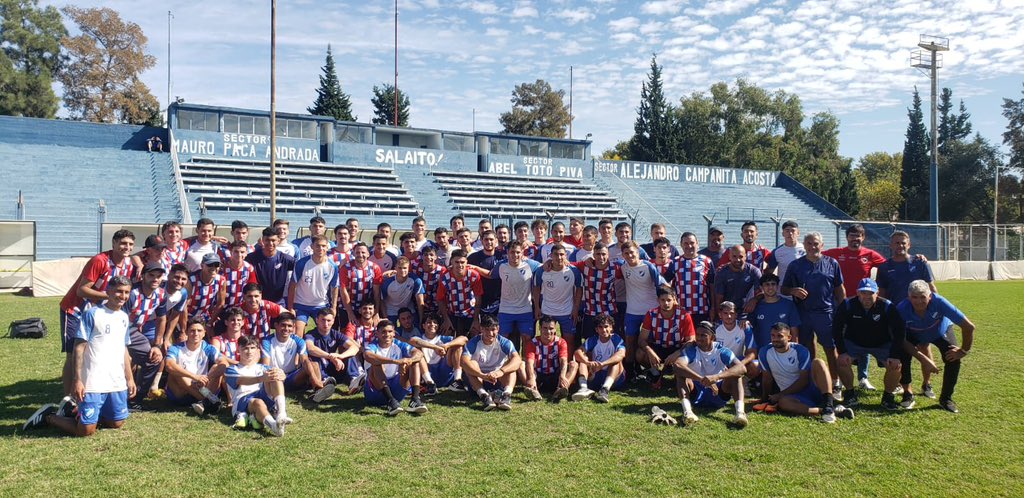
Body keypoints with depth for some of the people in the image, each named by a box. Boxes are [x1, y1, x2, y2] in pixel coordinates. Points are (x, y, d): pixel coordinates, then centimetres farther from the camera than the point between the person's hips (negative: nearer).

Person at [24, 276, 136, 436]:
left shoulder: (124, 317, 11)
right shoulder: (92, 314, -9)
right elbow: (79, 346, -11)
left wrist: (129, 378, 17)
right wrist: (77, 379, -16)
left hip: (117, 383, 7)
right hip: (93, 383, -7)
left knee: (117, 423, 13)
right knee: (86, 430, -6)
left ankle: (73, 409, 30)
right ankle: (48, 416, 20)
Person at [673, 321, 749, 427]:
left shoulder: (721, 351, -9)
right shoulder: (691, 350, -11)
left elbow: (742, 368, -27)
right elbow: (676, 365, -34)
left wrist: (716, 377, -42)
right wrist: (702, 379, -45)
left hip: (718, 393, 0)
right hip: (696, 393, 0)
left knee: (736, 374, -23)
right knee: (681, 373, -26)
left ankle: (740, 412, -41)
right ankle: (687, 411, -45)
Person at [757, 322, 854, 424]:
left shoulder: (800, 351, -8)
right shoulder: (765, 353, -2)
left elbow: (804, 380, -11)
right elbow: (767, 378, 7)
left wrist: (780, 395, -14)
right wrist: (765, 399, 14)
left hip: (811, 388, 0)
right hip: (792, 395, 0)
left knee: (817, 362, -27)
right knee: (782, 401, -37)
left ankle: (829, 405, -41)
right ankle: (829, 410, -44)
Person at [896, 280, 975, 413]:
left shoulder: (939, 302, -40)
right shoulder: (902, 309, -37)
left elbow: (969, 326, -32)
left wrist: (963, 351, -26)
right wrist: (924, 359, -32)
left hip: (941, 331, 0)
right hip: (914, 335, 0)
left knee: (954, 359, -21)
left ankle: (946, 398, -1)